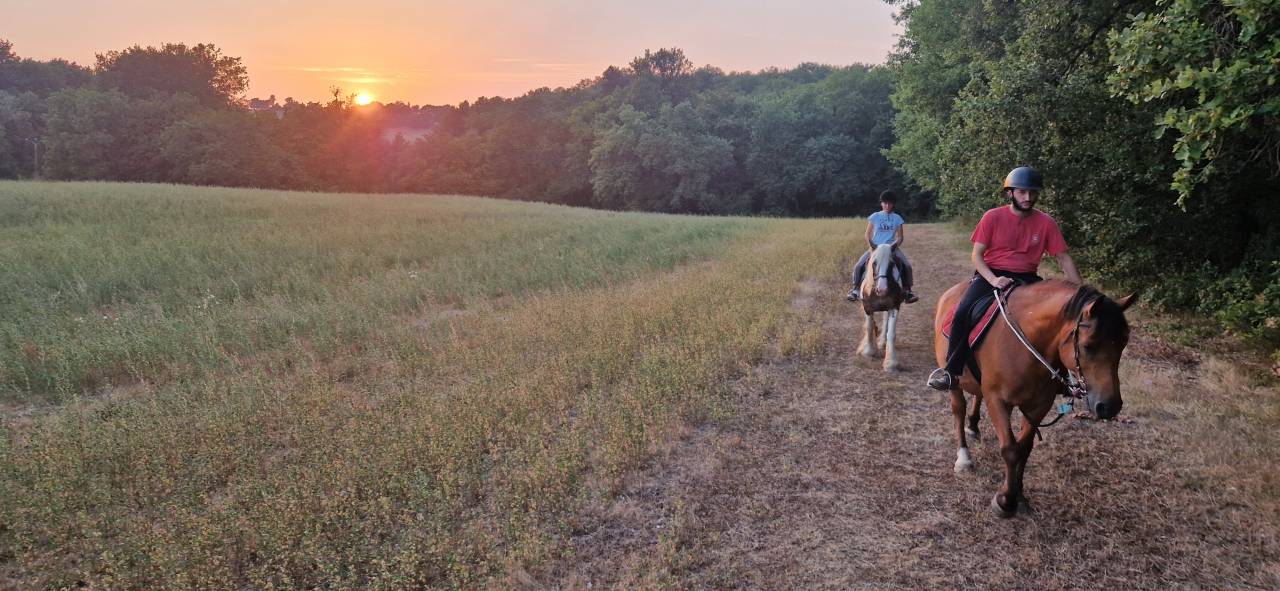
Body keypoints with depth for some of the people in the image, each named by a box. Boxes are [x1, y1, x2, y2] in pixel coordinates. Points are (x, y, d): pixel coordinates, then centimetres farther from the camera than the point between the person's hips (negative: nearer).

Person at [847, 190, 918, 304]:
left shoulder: (897, 218, 5)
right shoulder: (875, 217, 4)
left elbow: (900, 237, 3)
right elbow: (867, 235, 4)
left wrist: (894, 246, -16)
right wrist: (872, 247, -12)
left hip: (892, 248, 0)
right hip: (875, 248, 0)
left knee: (907, 265, -23)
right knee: (859, 266, -19)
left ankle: (907, 290, -10)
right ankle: (856, 289, -2)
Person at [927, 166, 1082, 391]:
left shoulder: (1046, 223, 0)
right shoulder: (993, 217, -4)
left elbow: (1063, 258, 4)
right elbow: (976, 254, -3)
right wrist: (994, 280, -19)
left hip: (1026, 278, 2)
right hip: (991, 274, -2)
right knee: (963, 313, -28)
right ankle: (951, 371, -15)